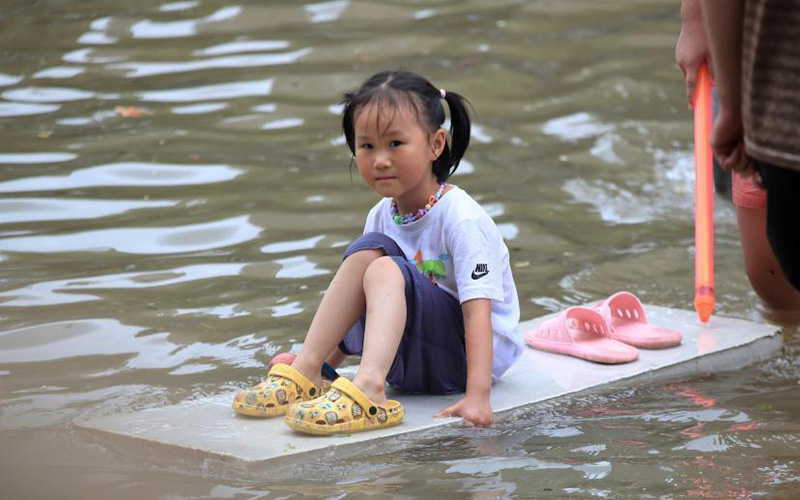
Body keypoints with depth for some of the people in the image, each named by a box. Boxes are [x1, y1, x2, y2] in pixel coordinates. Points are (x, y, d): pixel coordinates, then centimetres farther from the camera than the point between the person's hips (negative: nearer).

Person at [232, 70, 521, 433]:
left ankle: (368, 389, -50)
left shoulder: (461, 219, -18)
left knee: (385, 270, -28)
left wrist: (477, 397, -36)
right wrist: (325, 365, 5)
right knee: (369, 250, -13)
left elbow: (478, 309, -27)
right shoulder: (381, 217, 3)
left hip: (474, 353, -6)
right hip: (409, 359, 7)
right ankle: (306, 371, -19)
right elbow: (355, 312, 13)